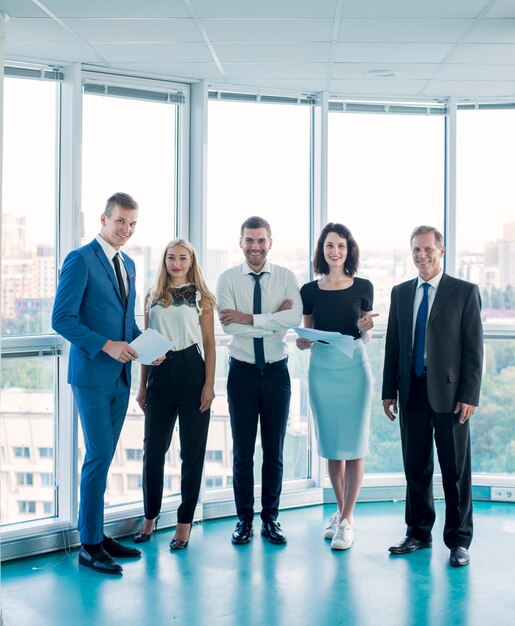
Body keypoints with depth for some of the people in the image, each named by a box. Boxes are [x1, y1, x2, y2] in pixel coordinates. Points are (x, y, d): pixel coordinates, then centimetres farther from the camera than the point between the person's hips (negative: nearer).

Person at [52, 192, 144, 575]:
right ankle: (90, 545, 5)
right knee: (99, 457, -6)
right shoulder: (80, 260, -9)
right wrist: (107, 345, -21)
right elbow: (62, 319, -15)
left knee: (103, 457, 12)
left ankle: (97, 534, 21)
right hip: (92, 374, -7)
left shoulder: (128, 264, 15)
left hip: (121, 375, 7)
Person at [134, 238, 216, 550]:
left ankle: (185, 521, 13)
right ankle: (150, 516, 22)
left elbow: (209, 344, 1)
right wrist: (142, 385, 9)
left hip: (191, 372, -2)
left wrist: (209, 384, -8)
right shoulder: (152, 296, 11)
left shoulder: (201, 297, 4)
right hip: (160, 374, 2)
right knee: (153, 448, 6)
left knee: (192, 449, 3)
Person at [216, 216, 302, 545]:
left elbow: (295, 318, -19)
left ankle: (271, 518, 23)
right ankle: (244, 518, 20)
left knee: (275, 450, 9)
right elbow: (230, 326, -16)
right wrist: (274, 320, -17)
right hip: (242, 371, 0)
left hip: (276, 371, 1)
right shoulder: (228, 279, -3)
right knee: (243, 450, 8)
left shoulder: (286, 277, -1)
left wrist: (249, 318, -20)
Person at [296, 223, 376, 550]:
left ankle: (347, 520, 6)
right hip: (322, 368, 2)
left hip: (354, 367, -2)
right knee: (331, 444, 10)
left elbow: (365, 338, 8)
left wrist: (366, 327, -14)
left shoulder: (363, 287, 2)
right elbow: (307, 336, 11)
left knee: (354, 445, -1)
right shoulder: (310, 290, 5)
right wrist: (302, 342, -11)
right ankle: (341, 510, 25)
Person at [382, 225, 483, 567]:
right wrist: (389, 391, 8)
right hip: (412, 392, 4)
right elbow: (393, 344, 12)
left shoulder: (465, 292, -1)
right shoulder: (400, 292, 11)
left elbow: (474, 348, -4)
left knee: (456, 470, 3)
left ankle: (459, 540, 15)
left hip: (448, 393, -4)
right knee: (415, 467, 11)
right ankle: (418, 533, 24)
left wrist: (469, 395, -10)